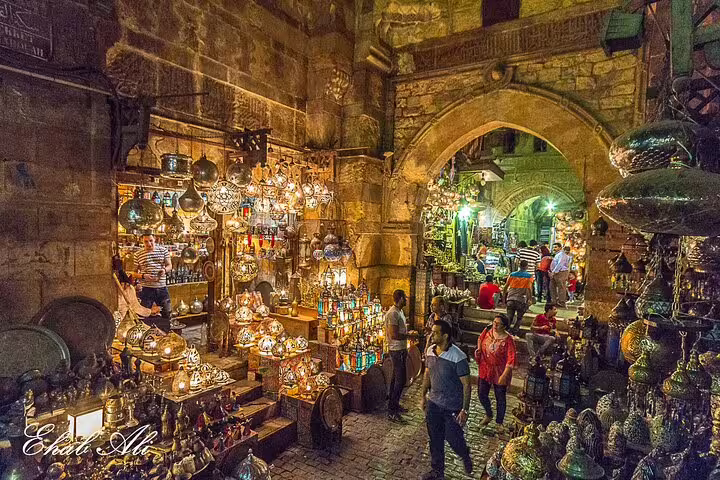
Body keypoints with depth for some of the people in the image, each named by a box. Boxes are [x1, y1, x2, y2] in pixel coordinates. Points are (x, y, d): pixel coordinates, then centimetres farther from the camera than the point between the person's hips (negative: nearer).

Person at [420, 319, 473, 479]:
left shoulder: (458, 357, -25)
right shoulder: (430, 351, -6)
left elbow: (466, 384, -18)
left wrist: (465, 410, -17)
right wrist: (423, 396, 14)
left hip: (452, 407, -5)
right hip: (433, 403, 5)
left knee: (453, 439, 11)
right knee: (435, 439, 17)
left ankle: (465, 456, 45)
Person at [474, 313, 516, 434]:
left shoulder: (508, 340, -20)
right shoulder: (487, 333, -6)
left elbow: (511, 359, -22)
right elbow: (480, 345, 14)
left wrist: (504, 375, -26)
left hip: (499, 372, -4)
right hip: (485, 370, 4)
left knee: (500, 399, 11)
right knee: (482, 394, 14)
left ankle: (499, 423, 33)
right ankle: (489, 415, 42)